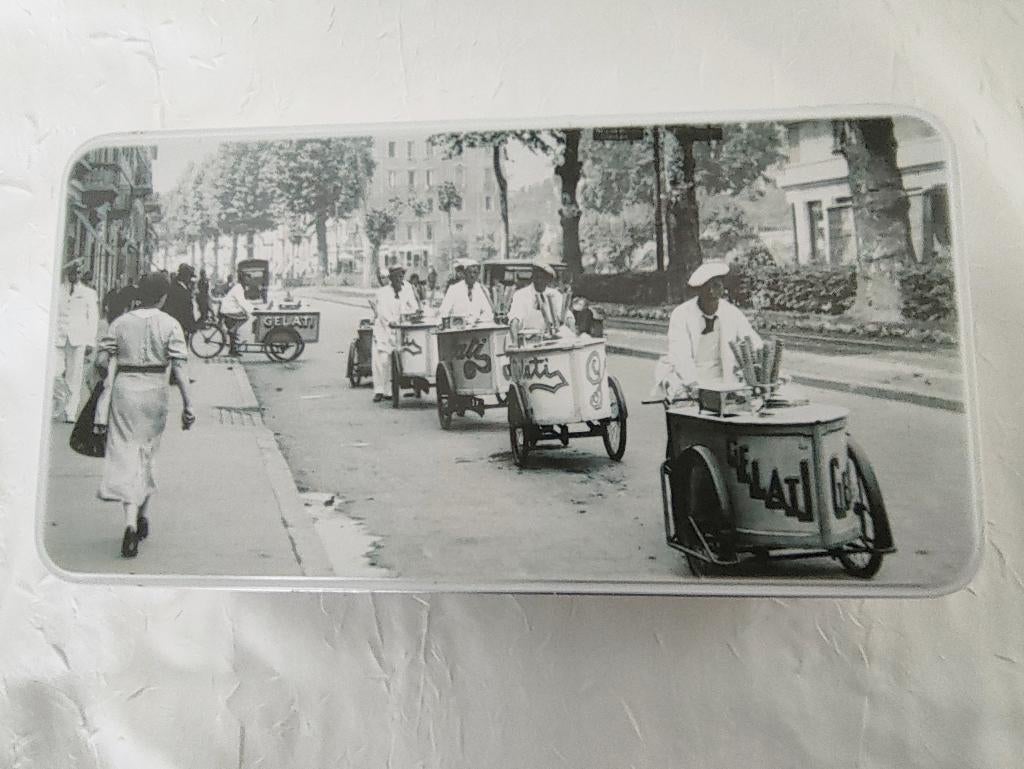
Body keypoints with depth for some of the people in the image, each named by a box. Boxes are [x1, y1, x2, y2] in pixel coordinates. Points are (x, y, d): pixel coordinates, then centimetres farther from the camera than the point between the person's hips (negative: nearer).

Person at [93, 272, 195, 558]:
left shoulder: (120, 323, 3)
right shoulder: (170, 325, -3)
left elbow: (102, 361, -2)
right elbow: (178, 368, -12)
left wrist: (106, 381, 20)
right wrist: (188, 404, -13)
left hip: (124, 388, 0)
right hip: (155, 391, 0)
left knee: (126, 453, 1)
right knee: (148, 453, 16)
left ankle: (131, 522, -13)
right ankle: (143, 516, 28)